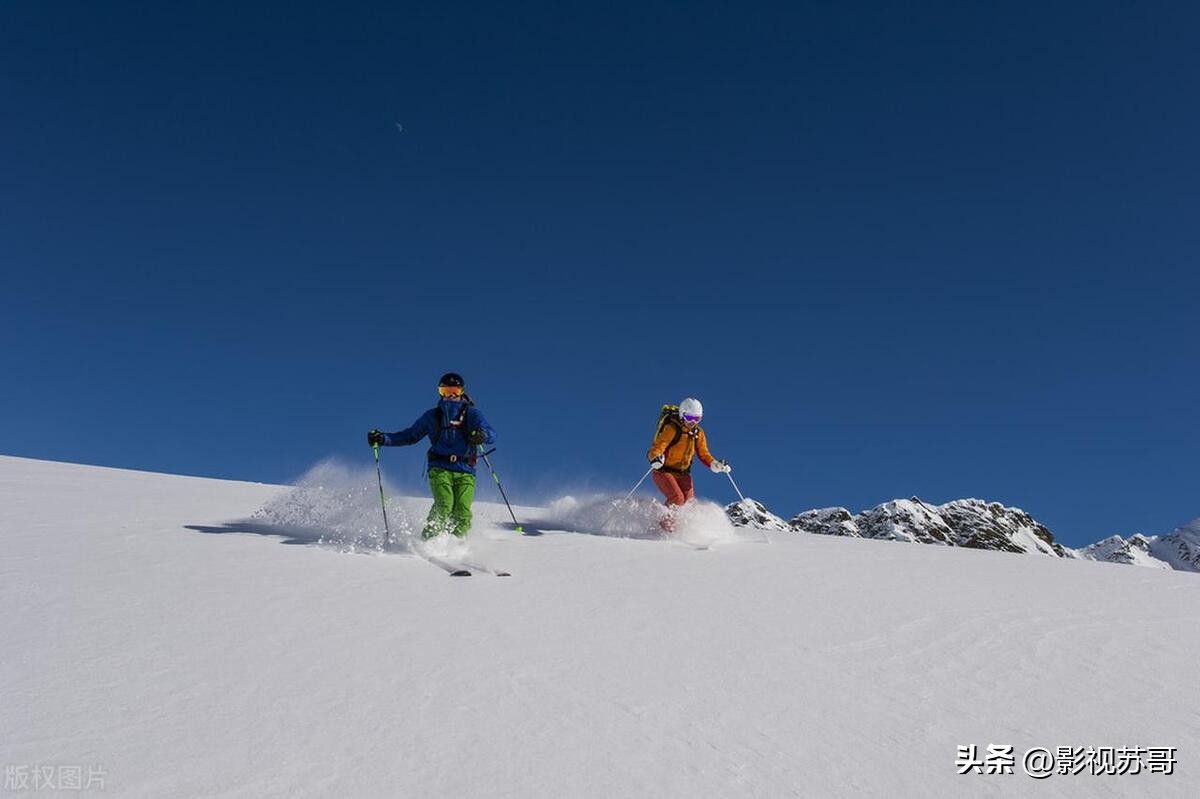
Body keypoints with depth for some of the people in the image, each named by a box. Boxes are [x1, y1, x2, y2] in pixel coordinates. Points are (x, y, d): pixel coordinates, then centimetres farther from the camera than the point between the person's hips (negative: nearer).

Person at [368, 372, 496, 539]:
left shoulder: (471, 413, 11)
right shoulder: (432, 415, 17)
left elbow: (492, 436, 0)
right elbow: (410, 436, 24)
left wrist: (482, 435, -25)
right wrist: (382, 439, 13)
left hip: (465, 471, 0)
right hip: (440, 469, 0)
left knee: (462, 512, -18)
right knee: (444, 505, -23)